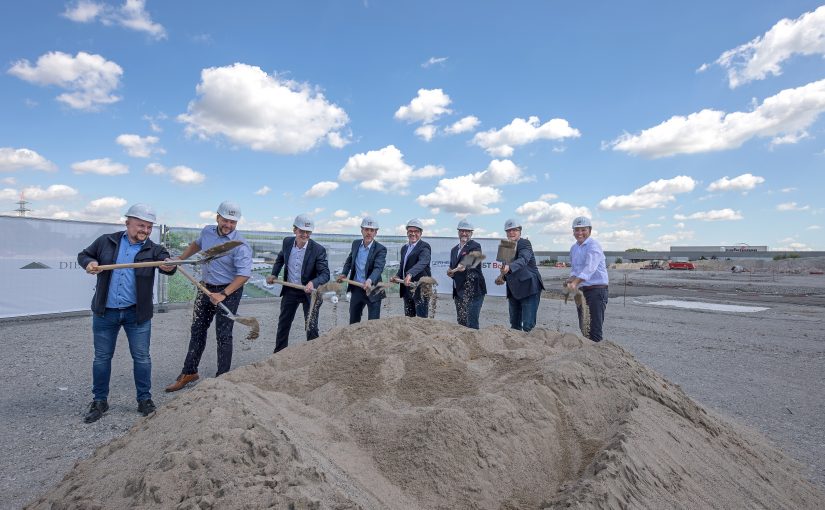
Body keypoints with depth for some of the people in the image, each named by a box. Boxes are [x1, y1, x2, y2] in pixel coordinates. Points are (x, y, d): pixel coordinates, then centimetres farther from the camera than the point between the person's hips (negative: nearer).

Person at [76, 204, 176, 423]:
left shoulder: (153, 249, -3)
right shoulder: (106, 242, 3)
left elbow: (166, 261, -22)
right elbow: (83, 255, 15)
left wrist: (169, 265, -47)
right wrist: (89, 263, -8)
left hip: (137, 313, -1)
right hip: (105, 312, 2)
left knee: (142, 357, 5)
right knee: (102, 357, 12)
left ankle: (144, 399, 20)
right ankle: (100, 401, 28)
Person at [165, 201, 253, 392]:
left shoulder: (240, 245, -21)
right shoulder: (207, 231, 1)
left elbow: (244, 274, -25)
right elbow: (196, 244, 25)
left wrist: (223, 295, -29)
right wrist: (179, 259, 25)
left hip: (228, 292, -7)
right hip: (206, 288, 7)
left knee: (223, 335, -1)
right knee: (197, 331, 14)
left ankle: (222, 377, 12)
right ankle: (189, 373, 27)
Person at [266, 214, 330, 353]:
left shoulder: (318, 250, -21)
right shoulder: (287, 242, -7)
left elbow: (325, 274, -23)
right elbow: (280, 258, 15)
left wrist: (313, 283, -42)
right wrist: (274, 274, 3)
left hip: (309, 291, -4)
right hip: (290, 290, 4)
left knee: (311, 327, 1)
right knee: (283, 324, 16)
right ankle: (279, 353, 34)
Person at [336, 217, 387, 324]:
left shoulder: (380, 249, -16)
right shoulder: (356, 243, 2)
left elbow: (378, 268, -30)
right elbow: (349, 260, 18)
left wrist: (370, 280, -48)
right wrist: (344, 274, 2)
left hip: (372, 290, -5)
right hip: (356, 289, 5)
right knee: (353, 322, 19)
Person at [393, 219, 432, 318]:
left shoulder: (424, 247, -10)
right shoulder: (404, 248, 15)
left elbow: (422, 262, -29)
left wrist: (410, 274, -46)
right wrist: (397, 276, 2)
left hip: (421, 289, -8)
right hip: (407, 289, 8)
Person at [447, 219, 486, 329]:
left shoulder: (475, 246, -4)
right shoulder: (454, 249, 17)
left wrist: (464, 267, -40)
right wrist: (451, 273, 0)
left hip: (473, 291, -7)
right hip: (458, 291, 7)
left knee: (471, 323, -9)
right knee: (461, 322, 11)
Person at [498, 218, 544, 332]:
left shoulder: (525, 243, -11)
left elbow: (523, 260, -32)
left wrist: (508, 268, -49)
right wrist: (503, 276, -2)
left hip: (529, 289, -7)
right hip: (513, 290, 7)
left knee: (528, 325, -8)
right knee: (514, 325, 13)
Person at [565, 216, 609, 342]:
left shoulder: (594, 245, -12)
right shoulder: (573, 248, 12)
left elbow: (589, 268, -27)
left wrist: (575, 283, -38)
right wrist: (571, 279, -6)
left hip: (596, 289, -8)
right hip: (581, 290, 8)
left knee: (595, 328, -7)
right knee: (583, 327, 15)